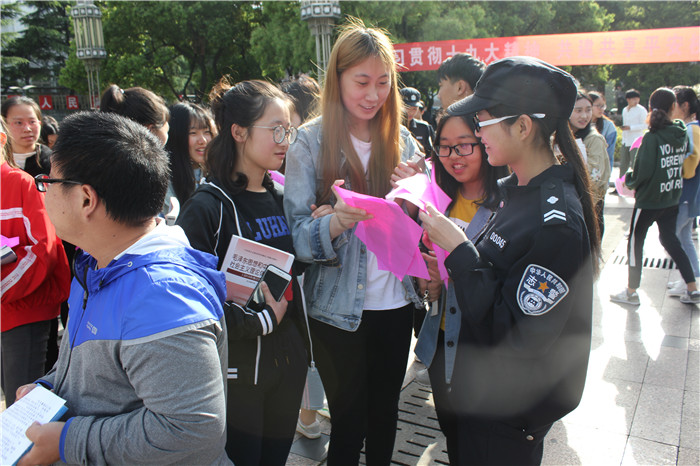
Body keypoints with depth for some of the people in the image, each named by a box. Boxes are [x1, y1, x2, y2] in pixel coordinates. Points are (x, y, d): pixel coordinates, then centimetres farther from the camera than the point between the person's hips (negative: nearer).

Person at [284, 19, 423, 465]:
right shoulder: (311, 142, -7)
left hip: (396, 302, 4)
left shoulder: (401, 138, 3)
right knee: (349, 421, 10)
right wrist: (335, 221, -33)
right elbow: (297, 233, -12)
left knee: (385, 412, 19)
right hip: (338, 310, -3)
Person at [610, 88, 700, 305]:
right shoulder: (682, 134, 0)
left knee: (635, 242, 7)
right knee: (670, 240, 19)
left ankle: (631, 292, 15)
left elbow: (642, 172, -18)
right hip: (672, 198, 6)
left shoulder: (652, 137, -18)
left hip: (649, 199, -6)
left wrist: (629, 180, -1)